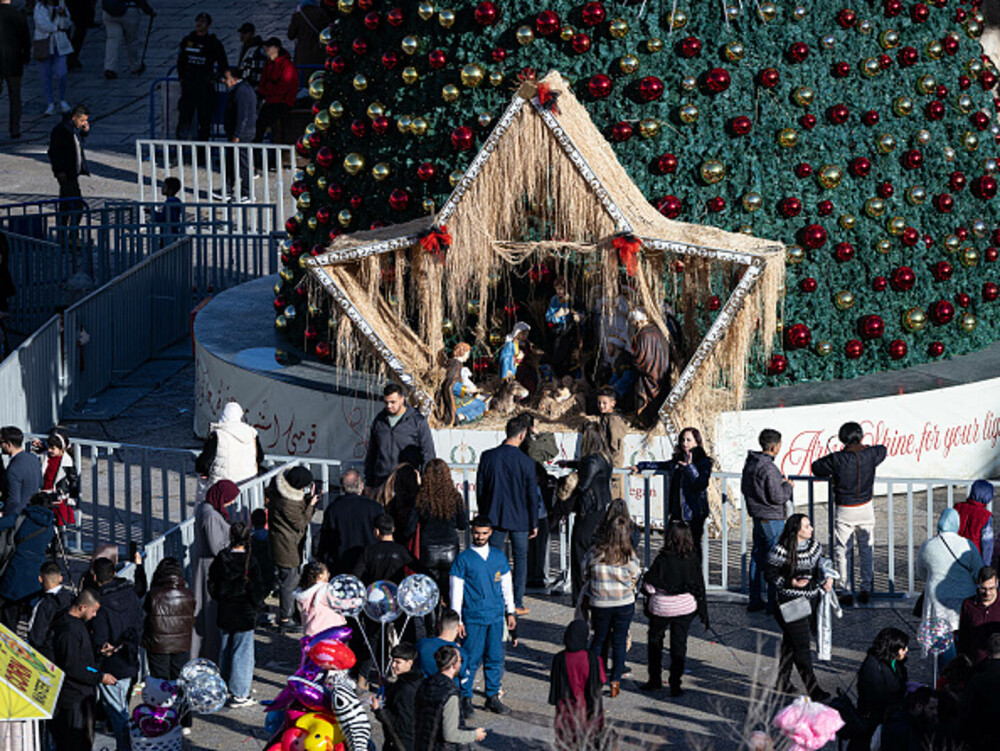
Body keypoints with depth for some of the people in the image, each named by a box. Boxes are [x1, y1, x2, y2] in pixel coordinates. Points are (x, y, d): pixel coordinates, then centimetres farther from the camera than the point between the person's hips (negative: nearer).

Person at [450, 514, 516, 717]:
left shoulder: (499, 556, 9)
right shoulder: (463, 559, -2)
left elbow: (506, 585, 18)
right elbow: (456, 591, -2)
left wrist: (510, 612, 15)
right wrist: (457, 620, -6)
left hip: (496, 617, 4)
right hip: (473, 617, -4)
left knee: (495, 658, 7)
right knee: (471, 659, -4)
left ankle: (493, 697, 17)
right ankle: (466, 699, 3)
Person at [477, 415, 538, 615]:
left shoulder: (488, 457, -6)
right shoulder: (526, 463, -13)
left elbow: (480, 489, 2)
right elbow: (532, 496, -7)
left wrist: (483, 515, 14)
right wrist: (534, 523, 4)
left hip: (494, 516, 2)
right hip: (519, 518, -2)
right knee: (520, 557, 10)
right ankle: (517, 604, 10)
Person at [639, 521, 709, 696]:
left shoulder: (662, 559, -18)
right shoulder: (693, 560, -8)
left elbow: (649, 586, -14)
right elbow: (700, 588, -1)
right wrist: (703, 612, 8)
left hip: (661, 608, -2)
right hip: (685, 608, 2)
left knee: (655, 642, 18)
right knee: (679, 644, 9)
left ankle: (655, 679, 26)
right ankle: (675, 684, 8)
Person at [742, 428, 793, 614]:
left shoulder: (749, 463, 6)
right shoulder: (768, 468, -22)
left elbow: (744, 488, 19)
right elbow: (778, 497, -23)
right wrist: (787, 486, -2)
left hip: (757, 518, 9)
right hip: (772, 519, -9)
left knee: (757, 558, 14)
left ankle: (755, 600, 20)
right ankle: (773, 603, 0)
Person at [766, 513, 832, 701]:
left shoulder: (813, 546, 4)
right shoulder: (781, 551, -15)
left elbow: (819, 567, 18)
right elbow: (770, 576, -10)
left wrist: (825, 580, -1)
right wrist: (791, 583, -24)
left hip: (810, 601, 7)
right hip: (791, 603, -7)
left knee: (790, 642, 18)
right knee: (801, 646, -7)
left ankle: (782, 682, 30)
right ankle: (812, 689, -6)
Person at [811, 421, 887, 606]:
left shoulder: (838, 459, -18)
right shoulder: (870, 455, -8)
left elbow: (816, 467, -3)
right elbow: (882, 450, 17)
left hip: (844, 511, -4)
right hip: (866, 508, 4)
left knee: (841, 551, 7)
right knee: (866, 550, 16)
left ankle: (846, 592, 5)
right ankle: (866, 590, 19)